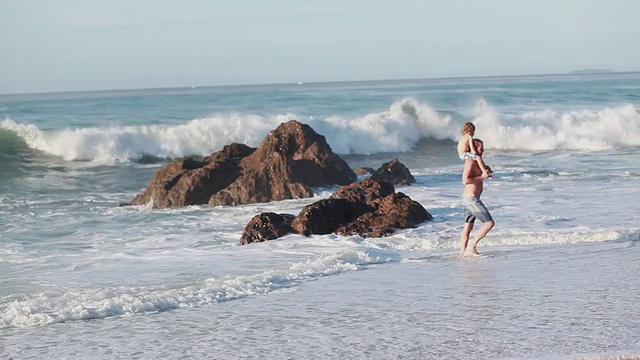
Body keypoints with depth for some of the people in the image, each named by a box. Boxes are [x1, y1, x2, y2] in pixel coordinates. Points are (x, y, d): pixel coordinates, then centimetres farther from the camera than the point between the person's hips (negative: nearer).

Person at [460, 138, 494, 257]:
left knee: (468, 227, 14)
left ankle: (463, 252, 18)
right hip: (471, 199, -10)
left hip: (469, 198, 10)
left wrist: (485, 171, 10)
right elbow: (465, 180, -26)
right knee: (489, 223, -9)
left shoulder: (475, 161, 14)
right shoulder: (470, 162, -17)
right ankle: (471, 247, -8)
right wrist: (482, 177, -22)